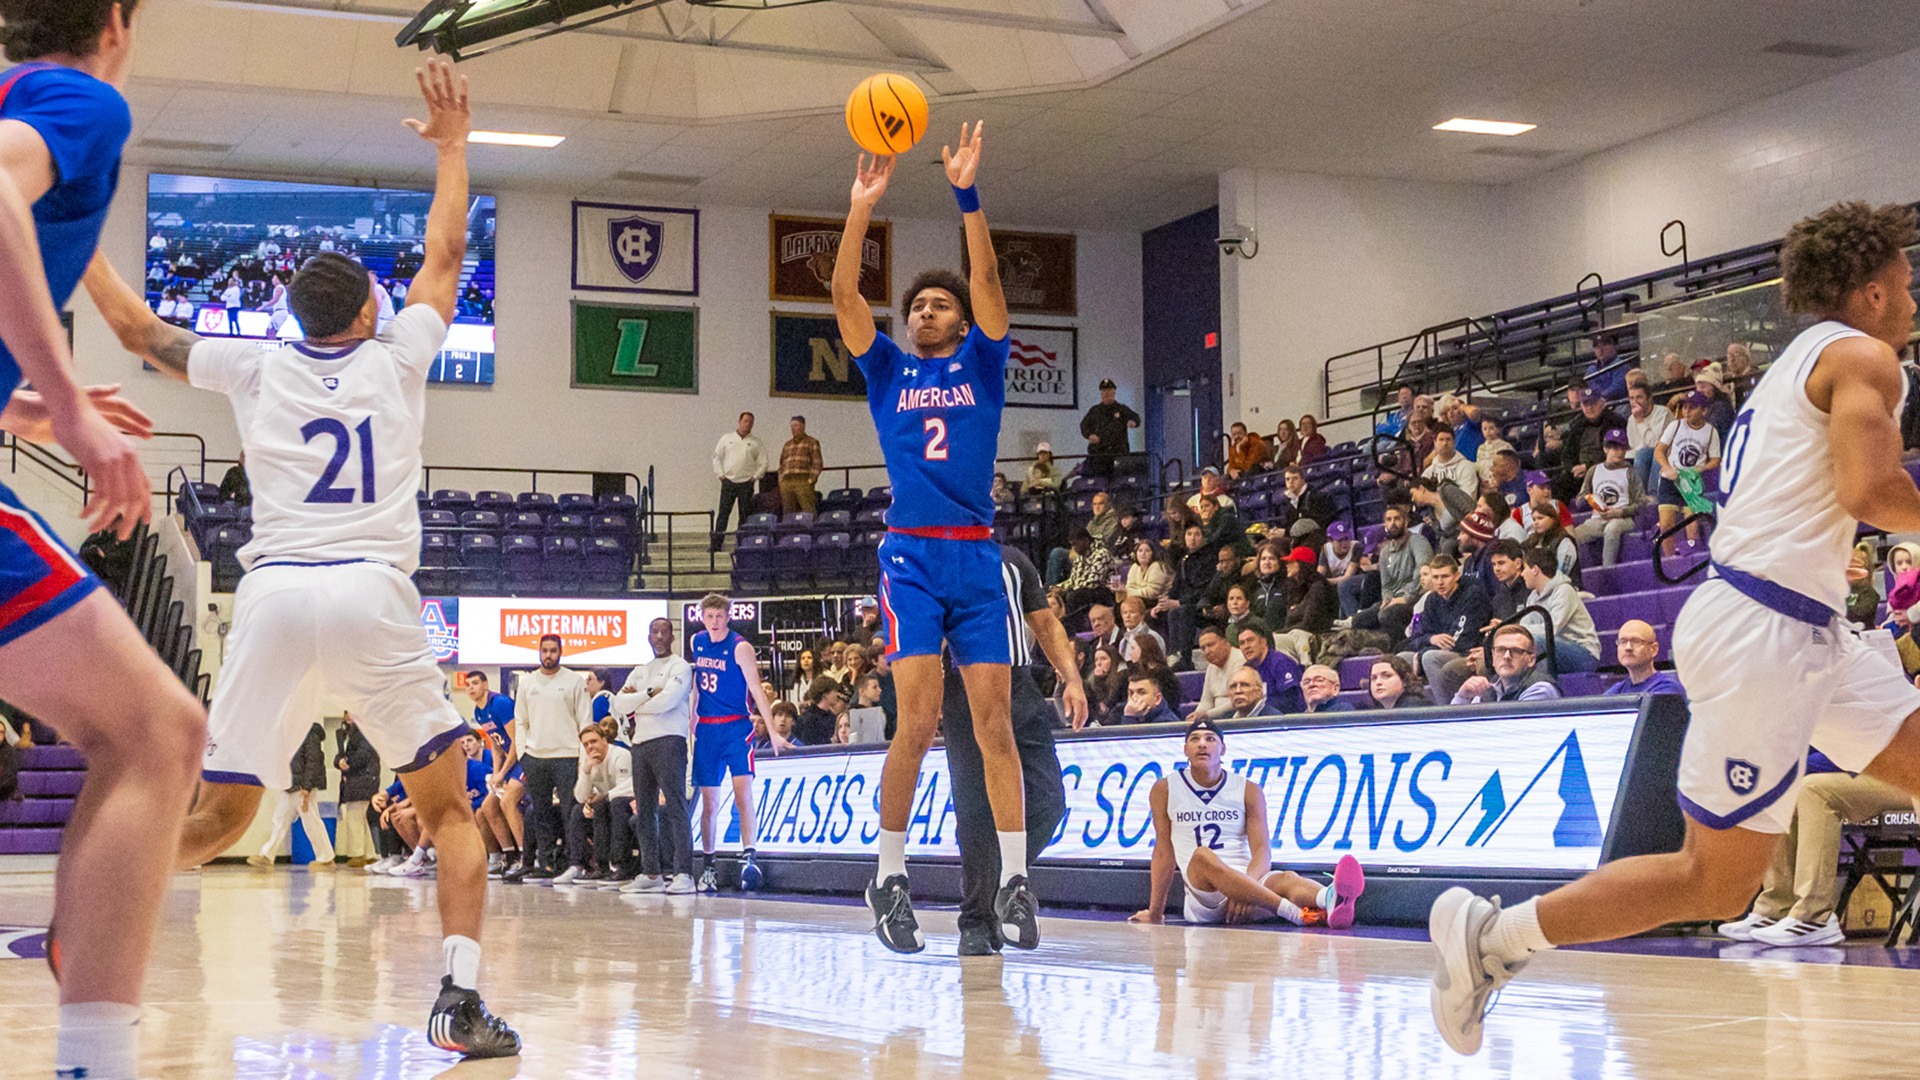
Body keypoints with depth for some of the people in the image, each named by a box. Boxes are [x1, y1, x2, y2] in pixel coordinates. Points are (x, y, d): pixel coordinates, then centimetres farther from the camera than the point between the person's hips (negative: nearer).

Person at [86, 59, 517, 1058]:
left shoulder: (256, 369, 15)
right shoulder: (395, 359, 12)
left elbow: (136, 328, 25)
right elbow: (447, 252, 24)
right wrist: (452, 146, 35)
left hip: (272, 596, 3)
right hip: (372, 596, -2)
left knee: (217, 817, 12)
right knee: (450, 809, 6)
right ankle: (461, 1001, -10)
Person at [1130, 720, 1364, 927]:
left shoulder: (1249, 791, 7)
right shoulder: (1165, 790, 8)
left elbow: (1262, 851, -4)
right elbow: (1164, 853, 12)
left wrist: (1246, 885, -25)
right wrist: (1154, 913, 13)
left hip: (1249, 878, 2)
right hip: (1202, 895, -2)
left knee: (1287, 879, -32)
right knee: (1202, 856, -36)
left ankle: (1329, 899, -71)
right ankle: (1296, 913, -58)